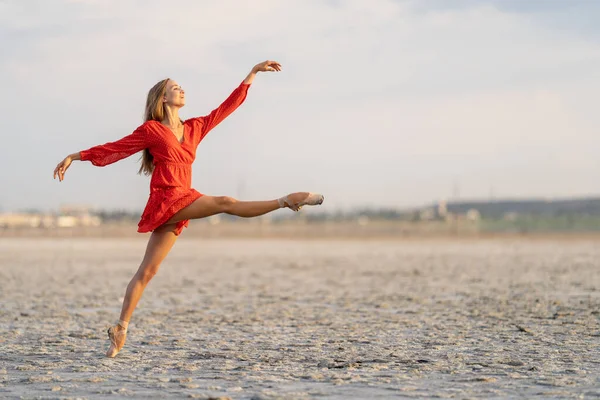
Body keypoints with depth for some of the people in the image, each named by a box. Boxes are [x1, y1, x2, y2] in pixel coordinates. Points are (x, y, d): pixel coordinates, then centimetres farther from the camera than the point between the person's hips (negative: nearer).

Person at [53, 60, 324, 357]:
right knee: (224, 203, -19)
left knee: (146, 272, 4)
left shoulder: (193, 128, 18)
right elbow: (113, 148, 6)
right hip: (166, 200, -6)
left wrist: (253, 72, 20)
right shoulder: (151, 130, 3)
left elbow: (227, 106, 20)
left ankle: (121, 329, 5)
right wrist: (75, 156, 4)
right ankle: (286, 201, -16)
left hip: (178, 207, 6)